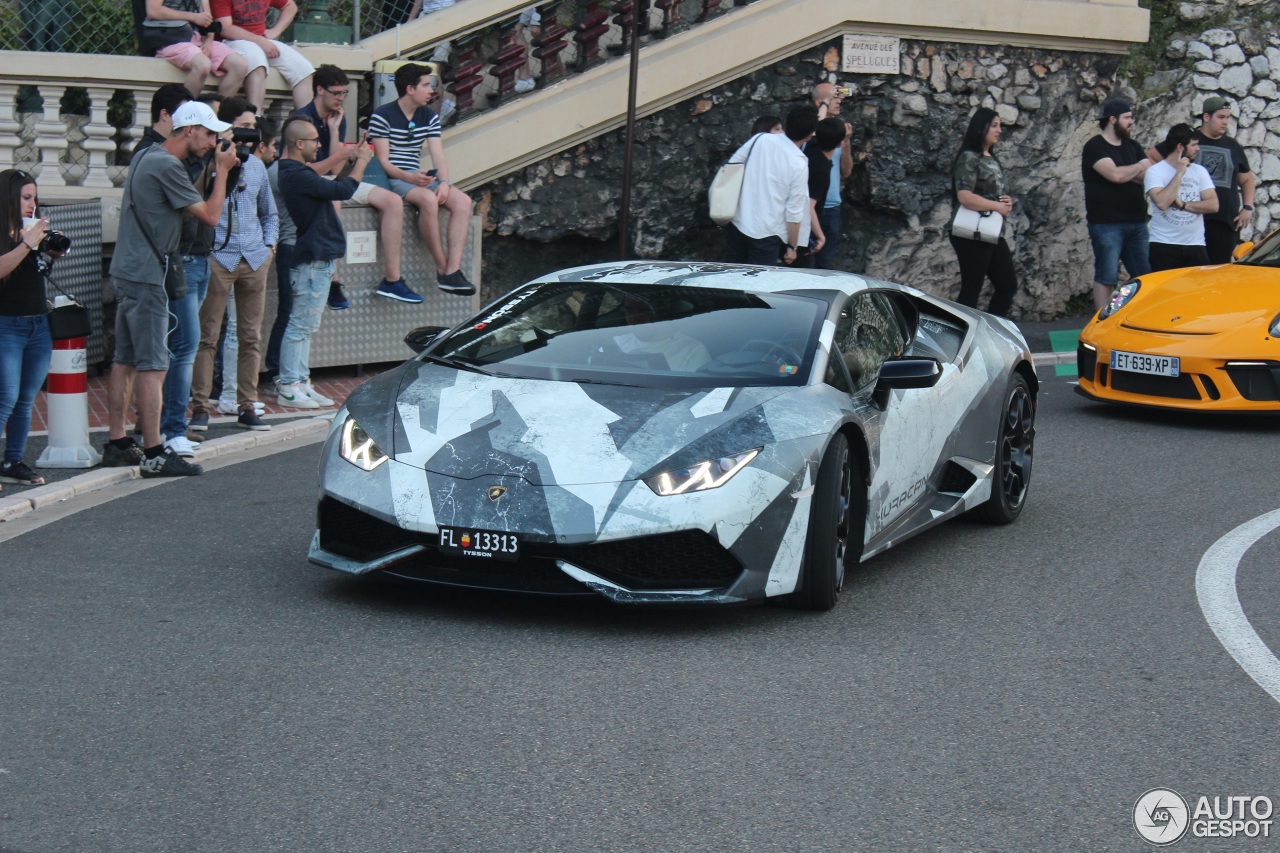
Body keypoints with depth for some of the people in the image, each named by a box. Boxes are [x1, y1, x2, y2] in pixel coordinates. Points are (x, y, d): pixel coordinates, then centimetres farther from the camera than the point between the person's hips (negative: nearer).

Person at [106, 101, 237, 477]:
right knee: (153, 366, -10)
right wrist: (222, 169, -5)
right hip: (145, 277, -10)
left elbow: (192, 202, 19)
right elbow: (210, 214, -14)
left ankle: (116, 444, 17)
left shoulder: (147, 157, 15)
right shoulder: (167, 167, -16)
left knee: (125, 361, 12)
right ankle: (154, 454, -10)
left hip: (127, 272, 10)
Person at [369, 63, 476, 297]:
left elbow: (438, 156, 4)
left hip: (418, 177, 7)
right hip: (391, 180, -7)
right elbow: (383, 162, -12)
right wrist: (409, 177, -29)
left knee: (463, 201, -20)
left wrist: (444, 183, -16)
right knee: (429, 199, -36)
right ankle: (442, 269, -28)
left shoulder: (430, 117, 13)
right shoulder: (382, 116, -7)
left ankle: (453, 271, -29)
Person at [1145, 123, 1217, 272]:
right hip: (1164, 246, -4)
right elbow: (1162, 202, -19)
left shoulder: (1200, 171, 11)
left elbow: (1213, 205, 1)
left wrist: (1183, 205, -11)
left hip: (1195, 245, 4)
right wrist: (1179, 173, -12)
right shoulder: (1155, 171, -2)